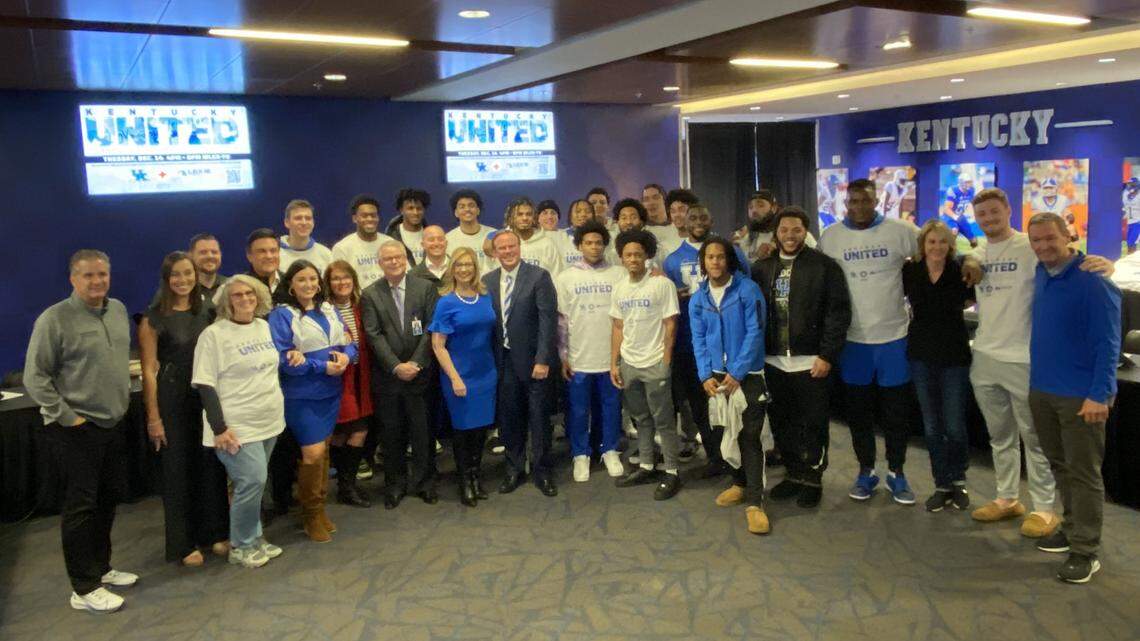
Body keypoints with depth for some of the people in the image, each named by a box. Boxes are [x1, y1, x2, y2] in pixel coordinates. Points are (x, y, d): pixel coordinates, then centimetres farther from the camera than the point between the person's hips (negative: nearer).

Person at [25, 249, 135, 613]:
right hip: (79, 428, -7)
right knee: (81, 504, -1)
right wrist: (65, 416, -13)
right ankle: (84, 589, 9)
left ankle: (100, 567, 32)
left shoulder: (119, 310, 7)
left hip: (113, 422, 7)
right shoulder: (55, 319, -13)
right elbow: (35, 377, -12)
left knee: (109, 497, 16)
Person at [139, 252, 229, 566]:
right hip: (172, 400, -4)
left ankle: (215, 533, 26)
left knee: (212, 465, 10)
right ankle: (183, 543, 19)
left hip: (207, 396, 4)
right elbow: (149, 371, -9)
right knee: (178, 470, 6)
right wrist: (153, 417, -10)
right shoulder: (154, 318, -8)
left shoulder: (207, 312, 6)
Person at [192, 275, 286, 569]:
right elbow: (205, 385, -14)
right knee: (252, 480, -10)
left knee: (253, 482, 14)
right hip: (238, 426, -6)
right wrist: (219, 428, -18)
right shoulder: (213, 334, -11)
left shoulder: (266, 327, 9)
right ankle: (240, 546, 8)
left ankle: (253, 538, 28)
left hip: (269, 422, 6)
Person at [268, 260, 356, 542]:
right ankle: (310, 515, 12)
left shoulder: (328, 309, 9)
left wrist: (345, 356, -13)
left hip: (331, 391, 6)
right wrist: (322, 366, -21)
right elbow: (282, 358, -17)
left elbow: (349, 342, 10)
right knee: (313, 453, -7)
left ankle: (319, 507, 27)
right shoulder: (281, 315, -10)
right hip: (302, 395, -6)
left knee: (323, 450, 13)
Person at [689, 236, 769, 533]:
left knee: (749, 437, -7)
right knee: (728, 434, 13)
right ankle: (740, 483, 31)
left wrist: (737, 374, -16)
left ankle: (754, 502, -5)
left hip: (747, 375, -5)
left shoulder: (748, 290, -10)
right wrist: (706, 375, -9)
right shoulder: (697, 299, 5)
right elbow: (698, 340, 4)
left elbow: (755, 333, -13)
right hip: (716, 376, 5)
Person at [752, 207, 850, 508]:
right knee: (781, 423, 13)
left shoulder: (825, 265, -4)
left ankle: (812, 479, 21)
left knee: (813, 425, 6)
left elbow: (838, 313, -8)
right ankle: (793, 473, 29)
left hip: (811, 362, -4)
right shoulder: (761, 268, 8)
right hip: (773, 362, 4)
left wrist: (827, 355, -13)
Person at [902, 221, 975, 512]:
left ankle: (958, 480, 23)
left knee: (954, 425, -1)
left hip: (954, 356, -2)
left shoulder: (960, 272, -5)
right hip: (921, 356, 2)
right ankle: (942, 485, 20)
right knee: (931, 426, 8)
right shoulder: (909, 272, -2)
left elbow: (969, 300, 10)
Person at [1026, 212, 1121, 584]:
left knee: (1083, 473, 0)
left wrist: (1099, 395, -19)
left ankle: (1086, 551, 8)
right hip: (1041, 389, 7)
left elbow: (1107, 343, -16)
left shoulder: (1093, 282, -15)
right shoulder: (1041, 275, 7)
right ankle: (1074, 527, 33)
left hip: (1080, 396, -7)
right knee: (1059, 465, 18)